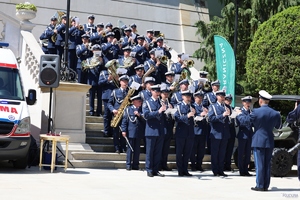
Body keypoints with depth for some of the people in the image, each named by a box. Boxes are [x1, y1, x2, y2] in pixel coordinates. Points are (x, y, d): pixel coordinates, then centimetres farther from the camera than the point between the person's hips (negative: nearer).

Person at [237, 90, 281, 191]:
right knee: (267, 164, 10)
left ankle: (260, 185, -1)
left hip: (259, 141, -4)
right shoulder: (275, 113, 1)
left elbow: (245, 121, -5)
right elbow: (278, 126, 14)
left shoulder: (256, 112, -12)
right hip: (270, 141, 4)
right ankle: (266, 186, 13)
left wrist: (239, 114, 13)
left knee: (259, 164, -1)